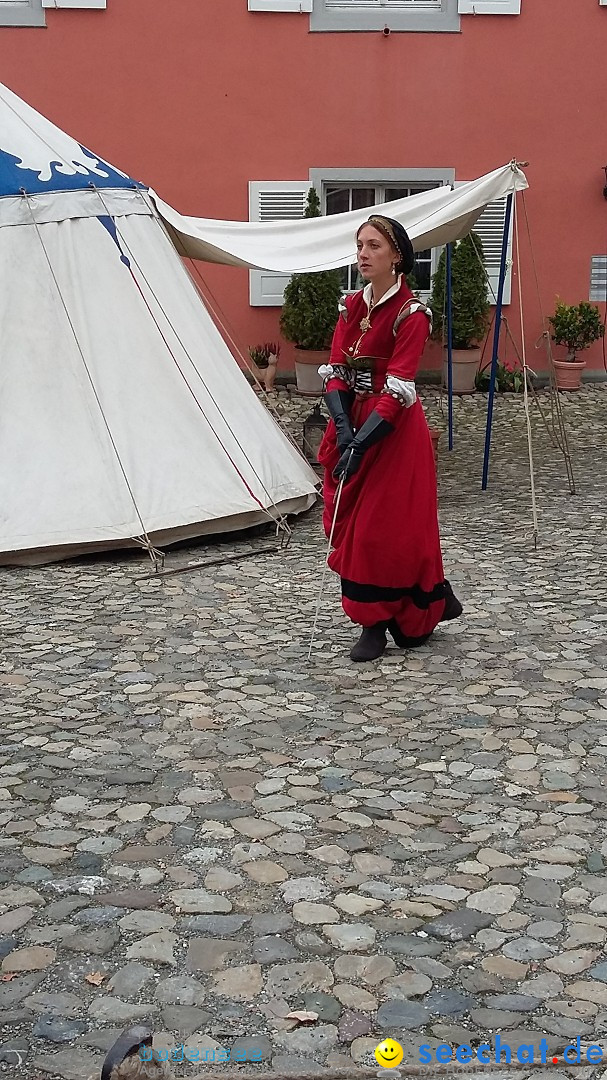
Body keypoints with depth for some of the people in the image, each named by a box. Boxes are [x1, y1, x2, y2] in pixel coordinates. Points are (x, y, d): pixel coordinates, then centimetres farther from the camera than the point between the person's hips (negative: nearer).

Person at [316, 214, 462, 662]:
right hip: (352, 423, 7)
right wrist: (343, 427, -16)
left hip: (393, 431, -7)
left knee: (387, 524, -1)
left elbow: (397, 390, -20)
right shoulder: (351, 306, 8)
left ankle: (376, 624, 15)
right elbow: (335, 371, 1)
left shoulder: (411, 313, -13)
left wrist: (360, 444, -27)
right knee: (349, 522, 10)